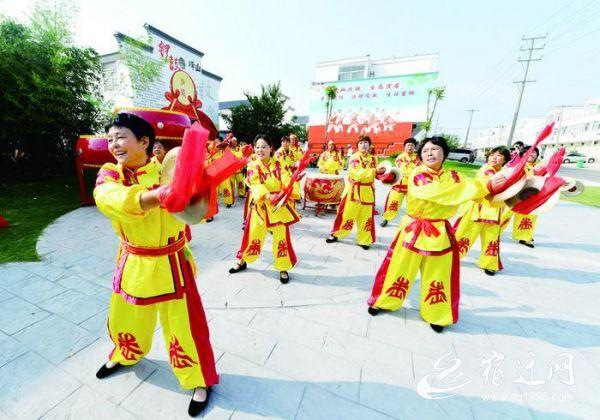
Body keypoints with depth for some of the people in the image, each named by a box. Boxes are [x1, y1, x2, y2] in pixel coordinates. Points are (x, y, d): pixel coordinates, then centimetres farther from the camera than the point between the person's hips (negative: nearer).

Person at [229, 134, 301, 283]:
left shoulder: (278, 164, 0)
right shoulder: (252, 166, -3)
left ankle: (283, 268, 23)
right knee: (252, 235, 11)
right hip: (260, 206, 0)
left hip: (279, 205, 0)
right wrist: (267, 195, -39)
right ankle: (242, 261, 36)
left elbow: (286, 180, -16)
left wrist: (291, 192, -38)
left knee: (282, 237, 5)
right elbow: (256, 184, -20)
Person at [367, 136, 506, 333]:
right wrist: (485, 186, -25)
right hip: (413, 231, -3)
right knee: (399, 269, 7)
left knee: (439, 276, 13)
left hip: (439, 234, 4)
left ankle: (436, 315, 36)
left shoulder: (453, 176, 5)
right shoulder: (417, 175, -11)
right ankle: (383, 301, 30)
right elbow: (438, 191, -26)